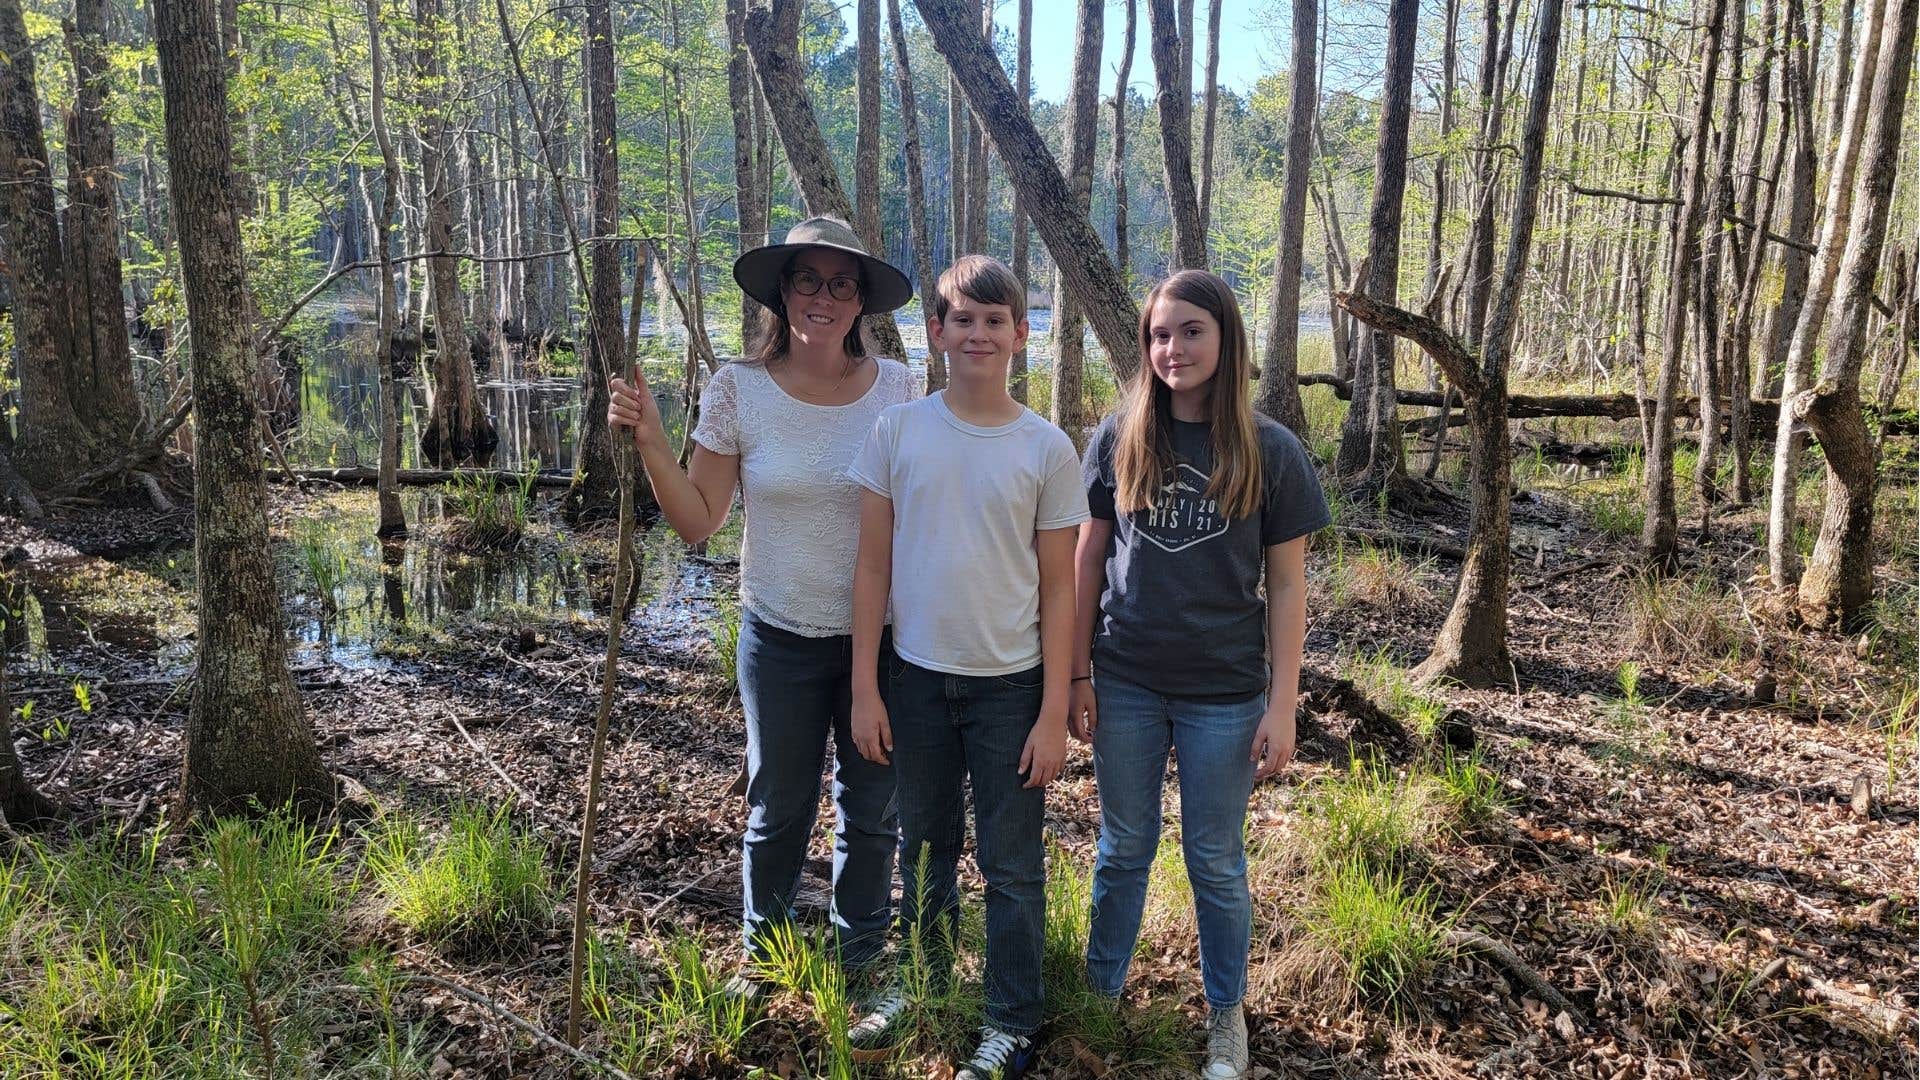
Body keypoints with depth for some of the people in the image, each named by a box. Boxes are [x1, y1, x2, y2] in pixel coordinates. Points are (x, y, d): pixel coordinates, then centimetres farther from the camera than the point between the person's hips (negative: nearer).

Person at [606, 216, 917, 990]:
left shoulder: (895, 387, -5)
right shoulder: (738, 390, -8)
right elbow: (697, 521, -6)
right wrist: (649, 441, -16)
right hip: (780, 637, 0)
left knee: (872, 810, 15)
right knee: (778, 809, 15)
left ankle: (861, 956, 38)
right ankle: (762, 949, 41)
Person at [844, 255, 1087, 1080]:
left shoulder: (1048, 449, -6)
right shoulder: (897, 433, -3)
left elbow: (1058, 591, -3)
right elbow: (873, 568, 0)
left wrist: (1053, 712, -5)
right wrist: (865, 689, -2)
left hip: (1010, 687, -1)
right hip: (916, 678, 2)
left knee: (1011, 864, 8)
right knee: (924, 846, 19)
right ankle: (922, 981, 40)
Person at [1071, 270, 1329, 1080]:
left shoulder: (1270, 452, -7)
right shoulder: (1117, 439, -3)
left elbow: (1286, 587, -4)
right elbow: (1087, 563, 3)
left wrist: (1282, 706, -6)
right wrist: (1078, 672, 1)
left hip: (1224, 694, -1)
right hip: (1126, 685, 2)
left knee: (1214, 860, 13)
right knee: (1123, 850, 16)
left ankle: (1226, 1012, 32)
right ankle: (1101, 992, 35)